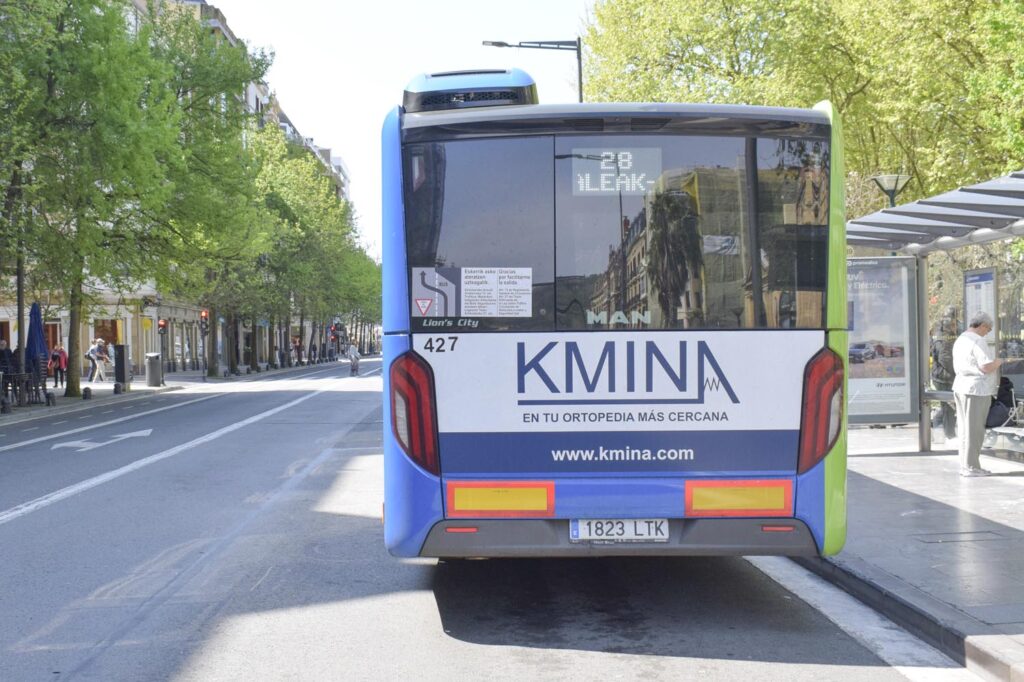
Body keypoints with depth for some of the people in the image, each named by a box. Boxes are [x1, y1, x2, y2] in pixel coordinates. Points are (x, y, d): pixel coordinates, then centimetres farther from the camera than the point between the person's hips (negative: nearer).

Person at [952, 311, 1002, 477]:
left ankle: (965, 465, 17)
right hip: (976, 390, -9)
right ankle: (971, 467, 0)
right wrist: (998, 362, -1)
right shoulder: (978, 342, -16)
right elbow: (987, 367, -22)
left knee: (965, 429, 13)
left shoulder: (960, 340, 14)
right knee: (975, 430, -3)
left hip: (961, 387, 9)